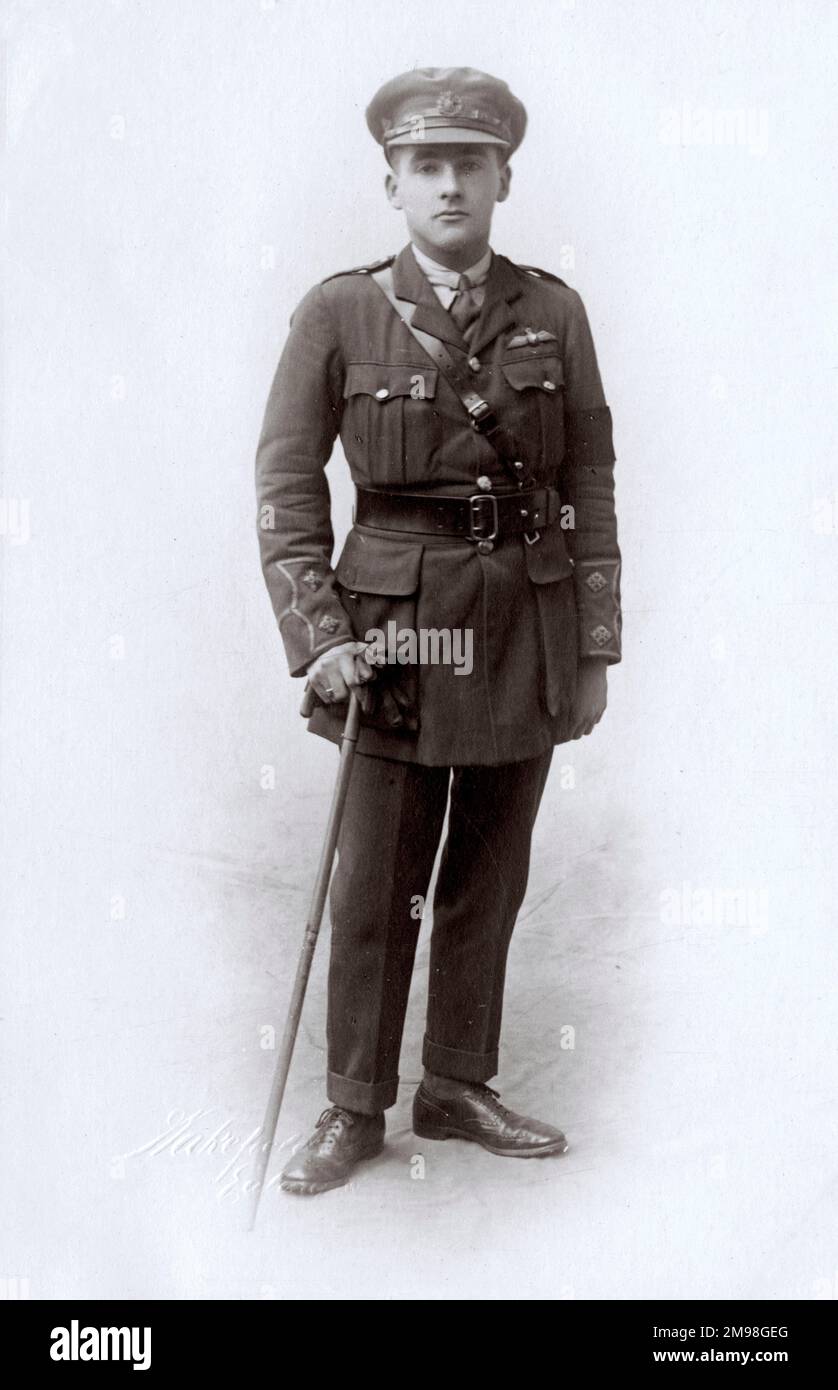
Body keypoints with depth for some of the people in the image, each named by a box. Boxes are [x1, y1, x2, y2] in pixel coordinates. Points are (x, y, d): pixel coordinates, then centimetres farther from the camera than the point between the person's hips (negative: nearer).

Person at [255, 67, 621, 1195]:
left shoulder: (555, 313, 3)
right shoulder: (338, 313, -3)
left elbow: (590, 489, 5)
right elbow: (287, 486, -3)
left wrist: (594, 653, 2)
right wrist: (317, 636, -13)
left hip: (528, 628, 2)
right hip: (397, 629, -2)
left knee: (489, 875, 11)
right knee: (376, 882, 3)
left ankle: (458, 1089, 27)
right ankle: (356, 1109, 19)